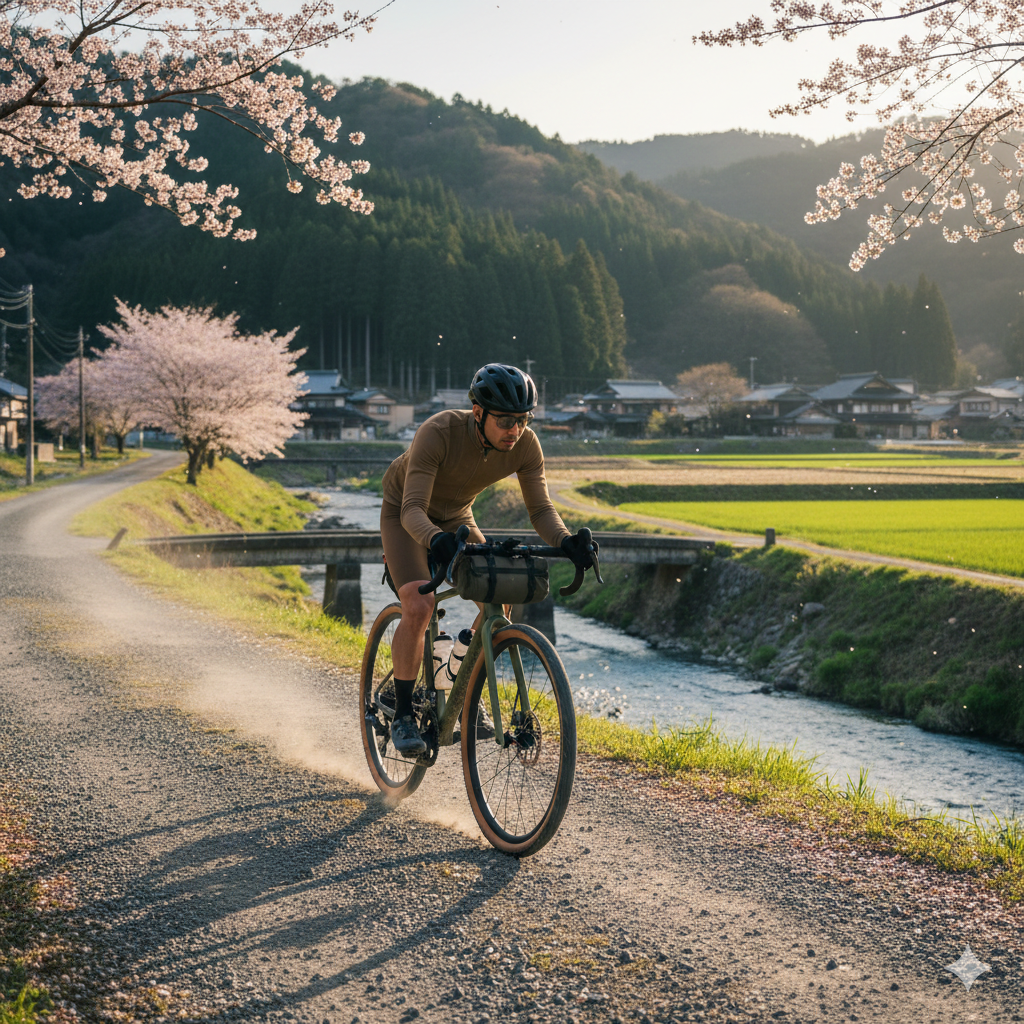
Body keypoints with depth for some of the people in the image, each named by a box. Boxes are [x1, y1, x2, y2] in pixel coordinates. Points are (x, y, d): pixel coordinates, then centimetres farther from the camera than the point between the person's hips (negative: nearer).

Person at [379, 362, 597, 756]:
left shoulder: (525, 446, -23)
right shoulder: (439, 432, -37)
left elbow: (541, 508, -19)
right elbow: (413, 509, -40)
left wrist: (565, 540, -40)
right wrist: (435, 539, -61)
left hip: (455, 517, 5)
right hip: (406, 515, -5)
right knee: (418, 607, -25)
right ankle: (402, 715, -12)